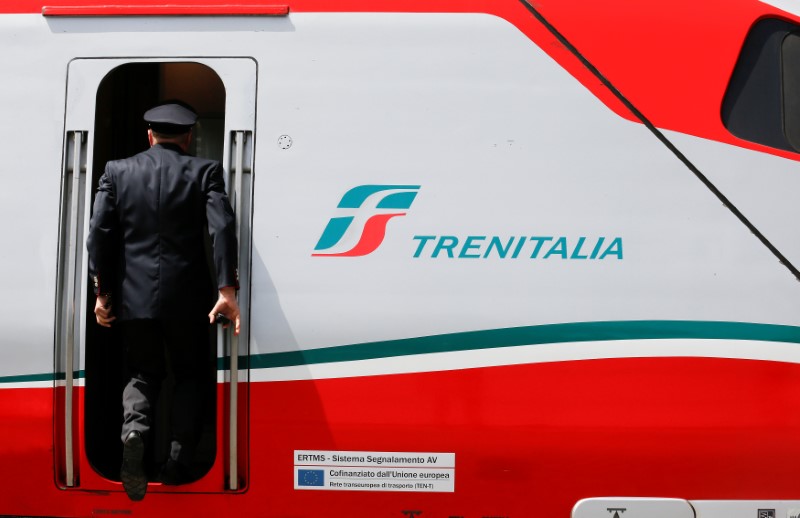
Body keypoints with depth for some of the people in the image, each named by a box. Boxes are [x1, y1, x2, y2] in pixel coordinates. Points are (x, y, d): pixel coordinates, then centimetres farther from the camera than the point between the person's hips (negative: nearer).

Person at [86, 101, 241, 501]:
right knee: (187, 376, 16)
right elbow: (222, 229, -13)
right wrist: (227, 290, -15)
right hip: (188, 297, -1)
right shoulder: (204, 171, -1)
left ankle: (134, 431, -14)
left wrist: (102, 292, 6)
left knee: (141, 374, 16)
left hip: (135, 296, 1)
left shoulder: (117, 171, 4)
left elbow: (99, 234, 0)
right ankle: (178, 463, 8)